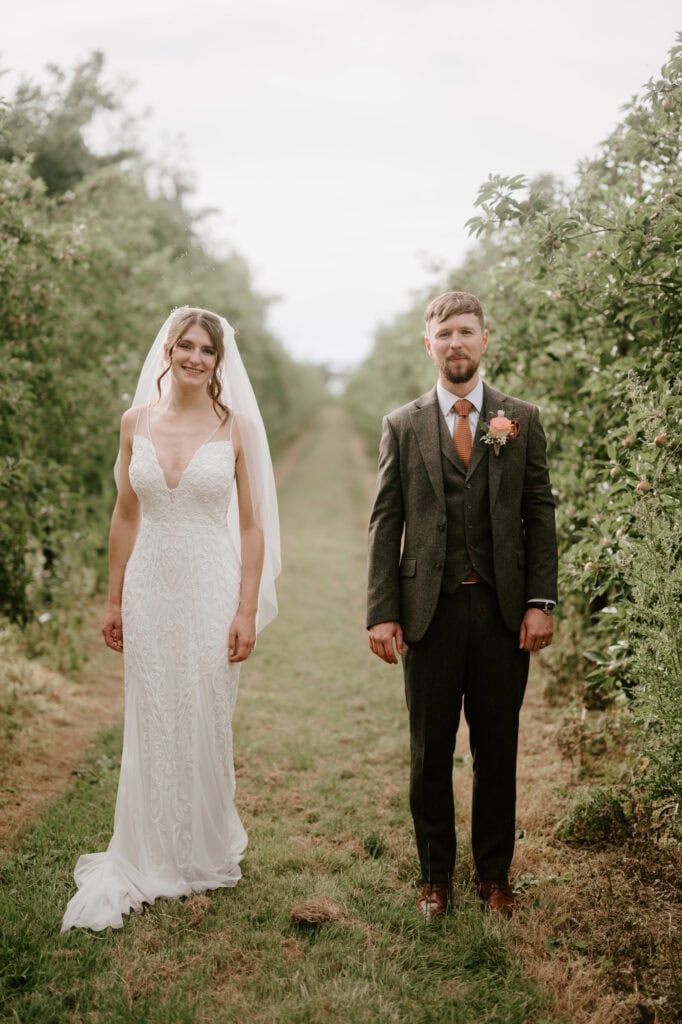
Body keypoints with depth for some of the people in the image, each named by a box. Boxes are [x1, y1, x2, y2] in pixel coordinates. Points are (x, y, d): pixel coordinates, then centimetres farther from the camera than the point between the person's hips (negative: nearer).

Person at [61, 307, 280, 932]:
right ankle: (148, 857, 25)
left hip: (212, 591, -2)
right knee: (150, 727, 9)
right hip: (149, 590, 2)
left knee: (206, 726, 8)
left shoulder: (236, 426, -3)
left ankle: (205, 854, 28)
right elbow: (126, 517, 9)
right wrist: (113, 600, 8)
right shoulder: (136, 422, 4)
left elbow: (252, 525, -3)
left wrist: (248, 610, -8)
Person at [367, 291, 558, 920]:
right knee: (430, 754, 8)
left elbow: (541, 514, 5)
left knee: (497, 751, 10)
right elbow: (386, 522, 2)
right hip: (429, 611, 0)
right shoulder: (403, 426, 5)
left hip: (504, 612, 1)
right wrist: (381, 613, -5)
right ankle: (436, 876, 24)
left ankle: (494, 874, 26)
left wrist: (541, 601, -4)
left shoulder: (521, 420, 7)